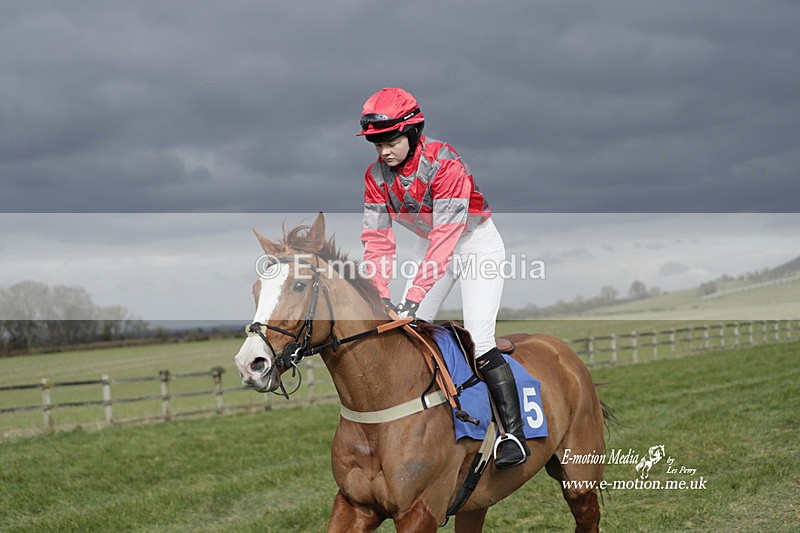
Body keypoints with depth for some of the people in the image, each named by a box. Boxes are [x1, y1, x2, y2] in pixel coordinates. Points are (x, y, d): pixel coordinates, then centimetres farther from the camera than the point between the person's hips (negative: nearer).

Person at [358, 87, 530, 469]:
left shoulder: (443, 162, -32)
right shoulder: (377, 176, -12)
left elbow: (446, 236, -37)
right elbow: (377, 238, -14)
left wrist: (415, 295, -42)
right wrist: (381, 296, -28)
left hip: (475, 242, -6)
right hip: (428, 244, 6)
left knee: (478, 339, -18)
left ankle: (515, 434, -14)